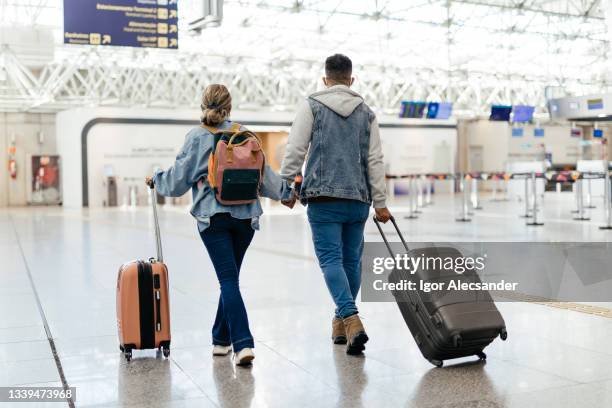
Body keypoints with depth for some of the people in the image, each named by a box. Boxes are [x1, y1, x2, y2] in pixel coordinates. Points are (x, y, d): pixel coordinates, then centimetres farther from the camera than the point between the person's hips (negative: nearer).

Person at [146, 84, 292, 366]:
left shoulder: (197, 137, -1)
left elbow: (178, 180, 3)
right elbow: (262, 173, 9)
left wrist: (155, 179, 24)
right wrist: (286, 190, 26)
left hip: (213, 217, -3)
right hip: (246, 215, 3)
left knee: (228, 279, -5)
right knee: (231, 277, 16)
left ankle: (242, 343, -17)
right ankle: (221, 339, 27)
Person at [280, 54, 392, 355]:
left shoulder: (311, 106, 2)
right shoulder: (366, 112, 12)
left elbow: (295, 150, -4)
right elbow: (375, 160, 9)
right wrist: (380, 202, 11)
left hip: (324, 198, -3)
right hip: (358, 200, 4)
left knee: (331, 259, -4)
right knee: (352, 259, 13)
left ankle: (350, 319, -21)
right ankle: (342, 321, 24)